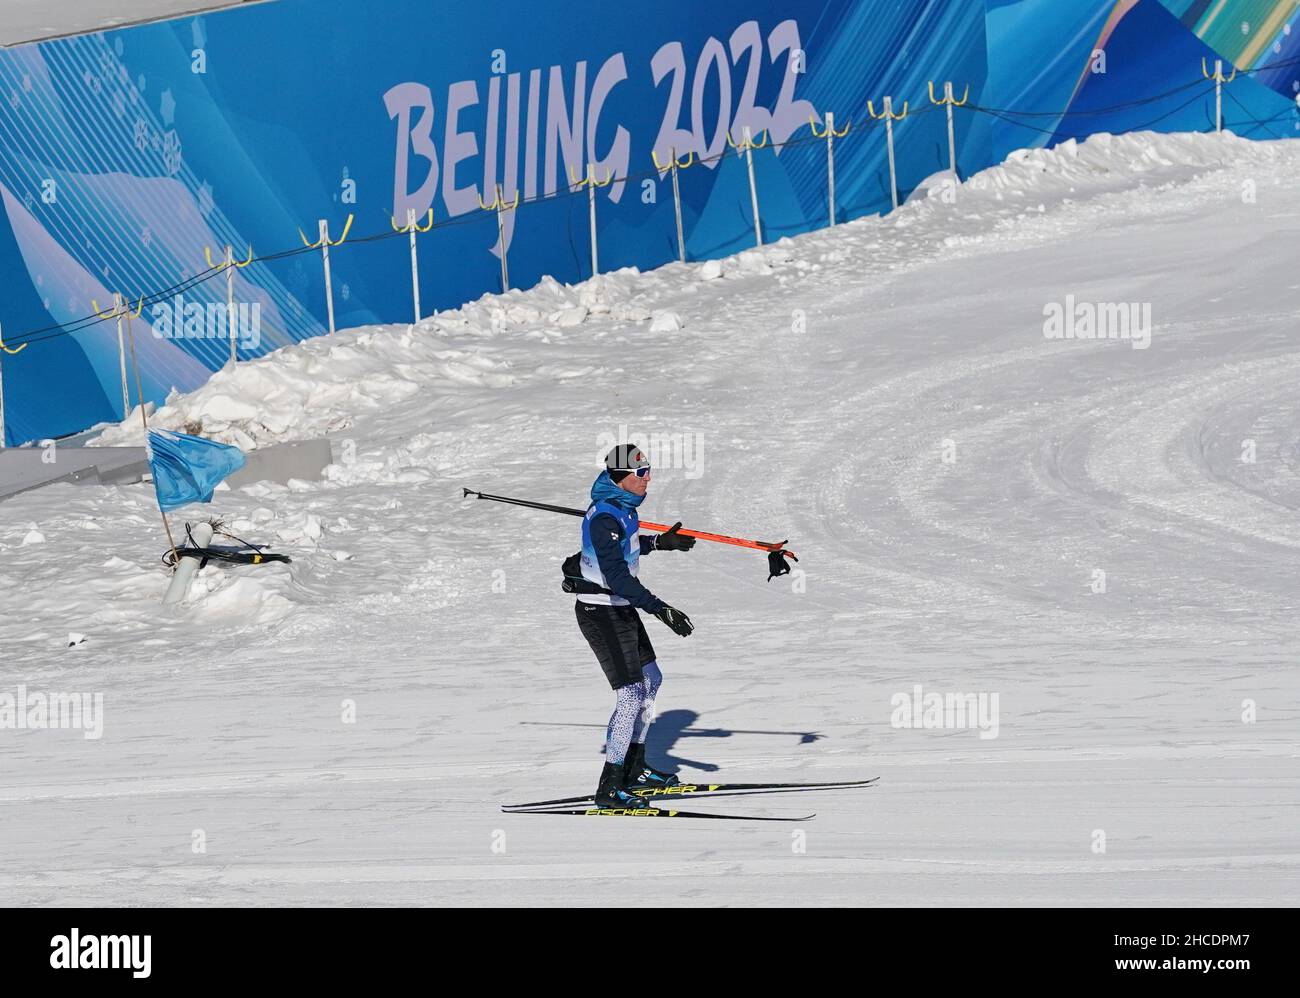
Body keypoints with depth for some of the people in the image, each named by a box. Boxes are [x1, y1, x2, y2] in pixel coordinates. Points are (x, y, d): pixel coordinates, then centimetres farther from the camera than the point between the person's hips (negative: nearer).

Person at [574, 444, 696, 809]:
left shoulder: (621, 507, 5)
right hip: (603, 614, -10)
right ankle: (609, 789, -8)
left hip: (621, 610, 10)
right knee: (632, 694, -12)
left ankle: (634, 769, 31)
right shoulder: (606, 517, -25)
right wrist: (660, 609, -34)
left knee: (650, 679, 20)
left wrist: (659, 542, 32)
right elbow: (616, 576, -31)